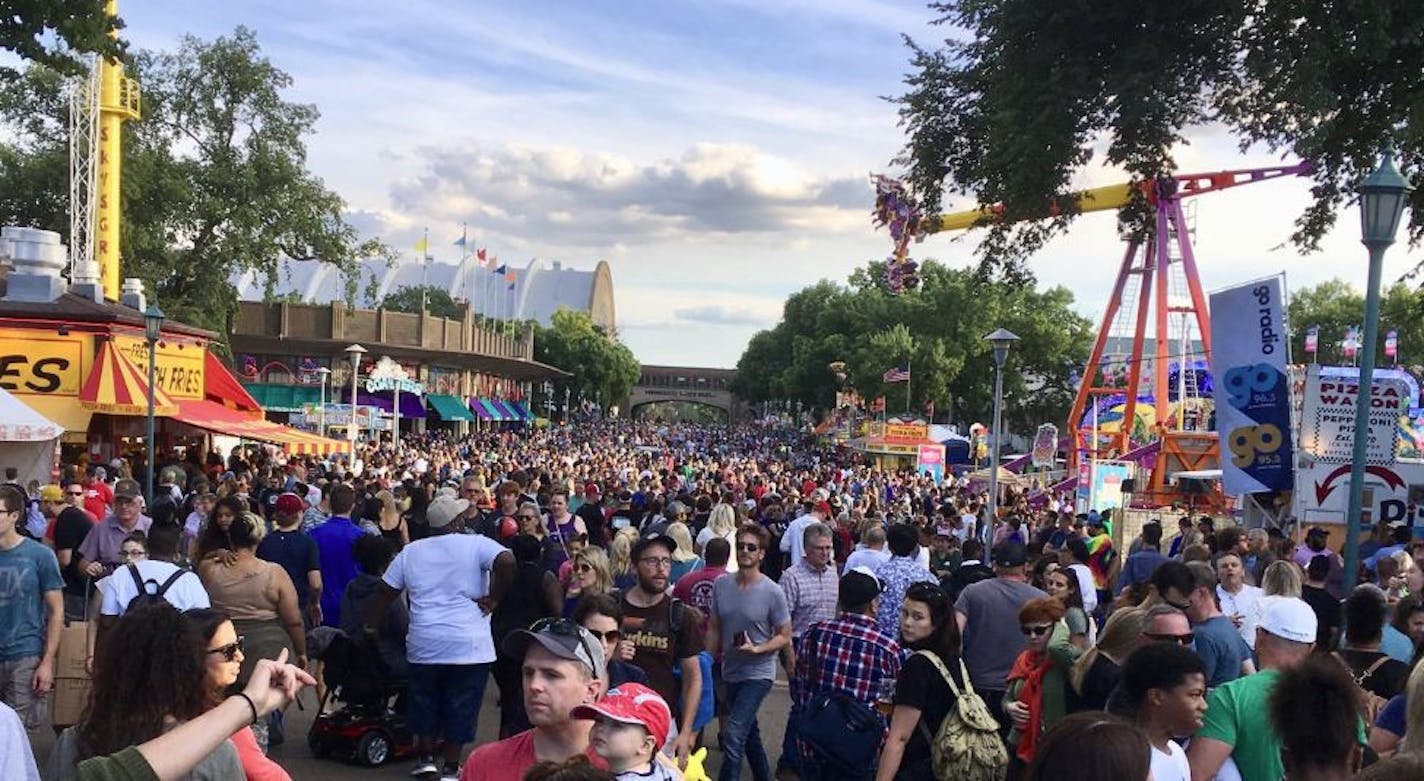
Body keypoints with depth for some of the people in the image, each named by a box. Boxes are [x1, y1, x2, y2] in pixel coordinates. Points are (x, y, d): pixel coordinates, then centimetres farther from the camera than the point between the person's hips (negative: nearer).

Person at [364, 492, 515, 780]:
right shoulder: (475, 544, -5)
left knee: (425, 702, 21)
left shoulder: (411, 551, 8)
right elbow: (507, 561, -21)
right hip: (469, 645, -3)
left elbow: (385, 592, 12)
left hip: (423, 645, 3)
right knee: (460, 708, 8)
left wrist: (370, 626, 22)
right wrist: (495, 598, -10)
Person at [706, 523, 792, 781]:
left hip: (758, 673, -5)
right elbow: (713, 628, 6)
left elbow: (784, 636, -8)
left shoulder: (772, 593, -15)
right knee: (749, 733, 21)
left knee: (733, 735, -17)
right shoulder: (721, 584, -3)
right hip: (730, 672, 5)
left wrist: (756, 649, -23)